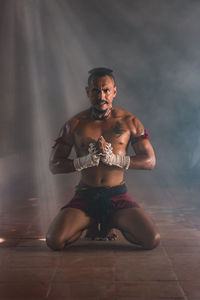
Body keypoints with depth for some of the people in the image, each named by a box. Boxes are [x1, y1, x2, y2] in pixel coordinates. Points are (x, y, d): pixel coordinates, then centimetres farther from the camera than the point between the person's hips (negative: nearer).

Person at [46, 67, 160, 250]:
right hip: (85, 196, 0)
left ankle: (112, 224, 13)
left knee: (152, 240, -19)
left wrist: (115, 159, -14)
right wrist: (86, 161, -16)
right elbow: (54, 165, 2)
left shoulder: (129, 121, 3)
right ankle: (91, 224, 13)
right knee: (54, 241, -21)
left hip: (118, 196, 0)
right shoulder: (75, 124, 3)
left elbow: (150, 161, 1)